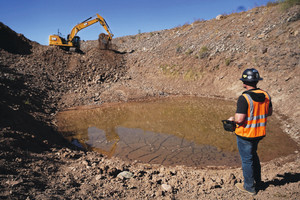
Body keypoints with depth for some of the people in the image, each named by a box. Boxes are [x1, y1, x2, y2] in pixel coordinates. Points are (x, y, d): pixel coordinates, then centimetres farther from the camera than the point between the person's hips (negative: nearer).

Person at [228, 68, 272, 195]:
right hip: (259, 133, 8)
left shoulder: (244, 98, -25)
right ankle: (257, 181, 41)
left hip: (245, 134, -7)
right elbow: (269, 112, 11)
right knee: (253, 155, 26)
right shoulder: (265, 95, -1)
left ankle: (249, 187, 22)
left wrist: (232, 119, -7)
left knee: (246, 159, 8)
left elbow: (239, 119, -28)